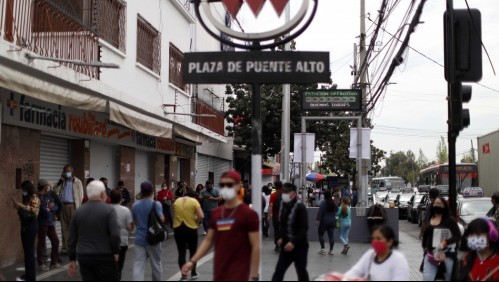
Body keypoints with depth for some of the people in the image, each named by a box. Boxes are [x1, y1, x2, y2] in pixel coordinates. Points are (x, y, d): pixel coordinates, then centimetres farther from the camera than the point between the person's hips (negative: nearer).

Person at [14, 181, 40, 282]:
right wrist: (18, 207, 5)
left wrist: (22, 206, -24)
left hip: (31, 226, -8)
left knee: (30, 251, -8)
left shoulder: (34, 198, -8)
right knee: (26, 250, 10)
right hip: (25, 226, 8)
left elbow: (34, 211, -22)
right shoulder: (26, 198, 15)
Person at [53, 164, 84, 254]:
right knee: (64, 228, 5)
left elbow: (80, 196, -2)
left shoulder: (77, 182, 2)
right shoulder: (62, 182, 16)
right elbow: (55, 191, 3)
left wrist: (79, 209, -9)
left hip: (73, 206, -4)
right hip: (62, 206, 4)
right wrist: (60, 180, -2)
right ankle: (65, 248, 8)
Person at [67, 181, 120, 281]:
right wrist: (116, 252, -3)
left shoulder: (78, 212, 7)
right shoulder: (109, 210, -7)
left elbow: (72, 238, 9)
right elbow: (115, 235, -17)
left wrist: (72, 260, 15)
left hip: (83, 257, 4)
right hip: (104, 257, -4)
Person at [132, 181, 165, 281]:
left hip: (139, 238, 3)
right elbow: (161, 219, -18)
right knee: (156, 264, 14)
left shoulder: (135, 205, 6)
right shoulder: (156, 204, -9)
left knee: (138, 265, -3)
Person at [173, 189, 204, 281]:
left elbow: (174, 214, 12)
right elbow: (201, 216, -14)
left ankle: (184, 276, 7)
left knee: (181, 252, 8)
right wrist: (196, 222, 2)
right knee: (193, 251, 16)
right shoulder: (194, 201, -6)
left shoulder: (177, 201, 7)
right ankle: (193, 273, 26)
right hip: (191, 229, -3)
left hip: (178, 228, 3)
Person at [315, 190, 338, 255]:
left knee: (321, 234, 8)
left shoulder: (323, 203, -11)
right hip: (332, 221, 5)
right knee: (331, 236, 4)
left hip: (324, 221, -5)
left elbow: (320, 212, -18)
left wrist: (318, 219, -18)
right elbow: (337, 211, 15)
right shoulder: (334, 204, 6)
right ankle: (331, 250, 4)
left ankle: (323, 248, 1)